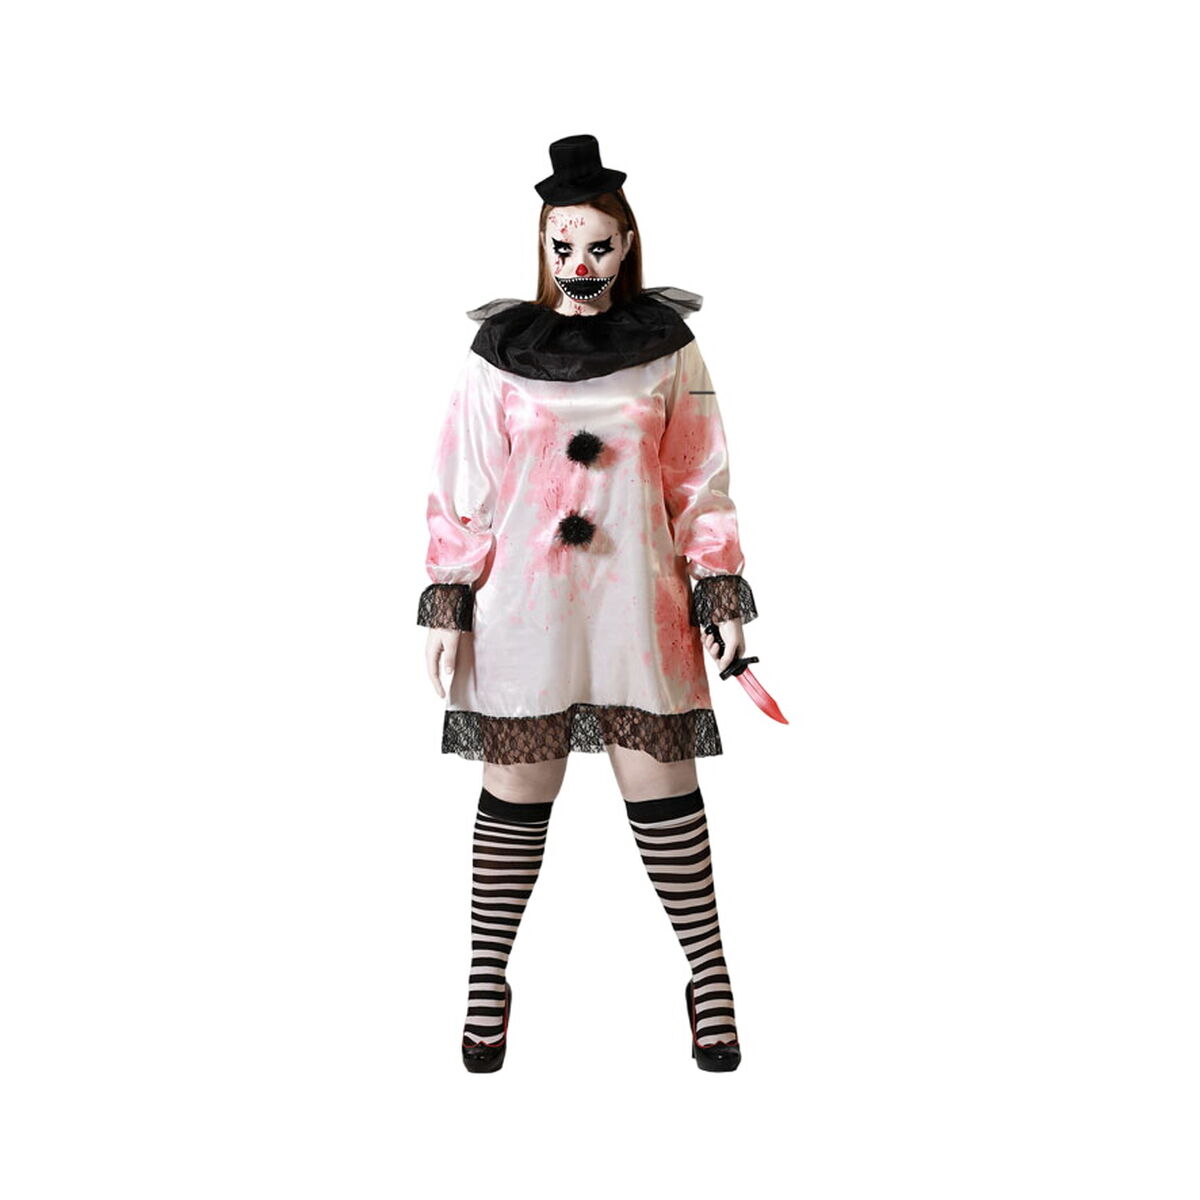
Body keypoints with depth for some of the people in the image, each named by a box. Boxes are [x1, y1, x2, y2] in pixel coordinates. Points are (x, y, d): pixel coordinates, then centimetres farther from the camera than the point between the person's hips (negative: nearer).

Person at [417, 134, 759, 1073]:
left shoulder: (669, 346, 3)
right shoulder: (502, 349, 1)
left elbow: (700, 480, 6)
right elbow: (465, 484, 3)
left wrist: (720, 591, 1)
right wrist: (447, 604, 0)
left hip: (638, 606, 0)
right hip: (523, 605, 0)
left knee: (664, 794, 4)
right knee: (516, 797, 6)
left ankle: (711, 977, 17)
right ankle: (488, 982, 20)